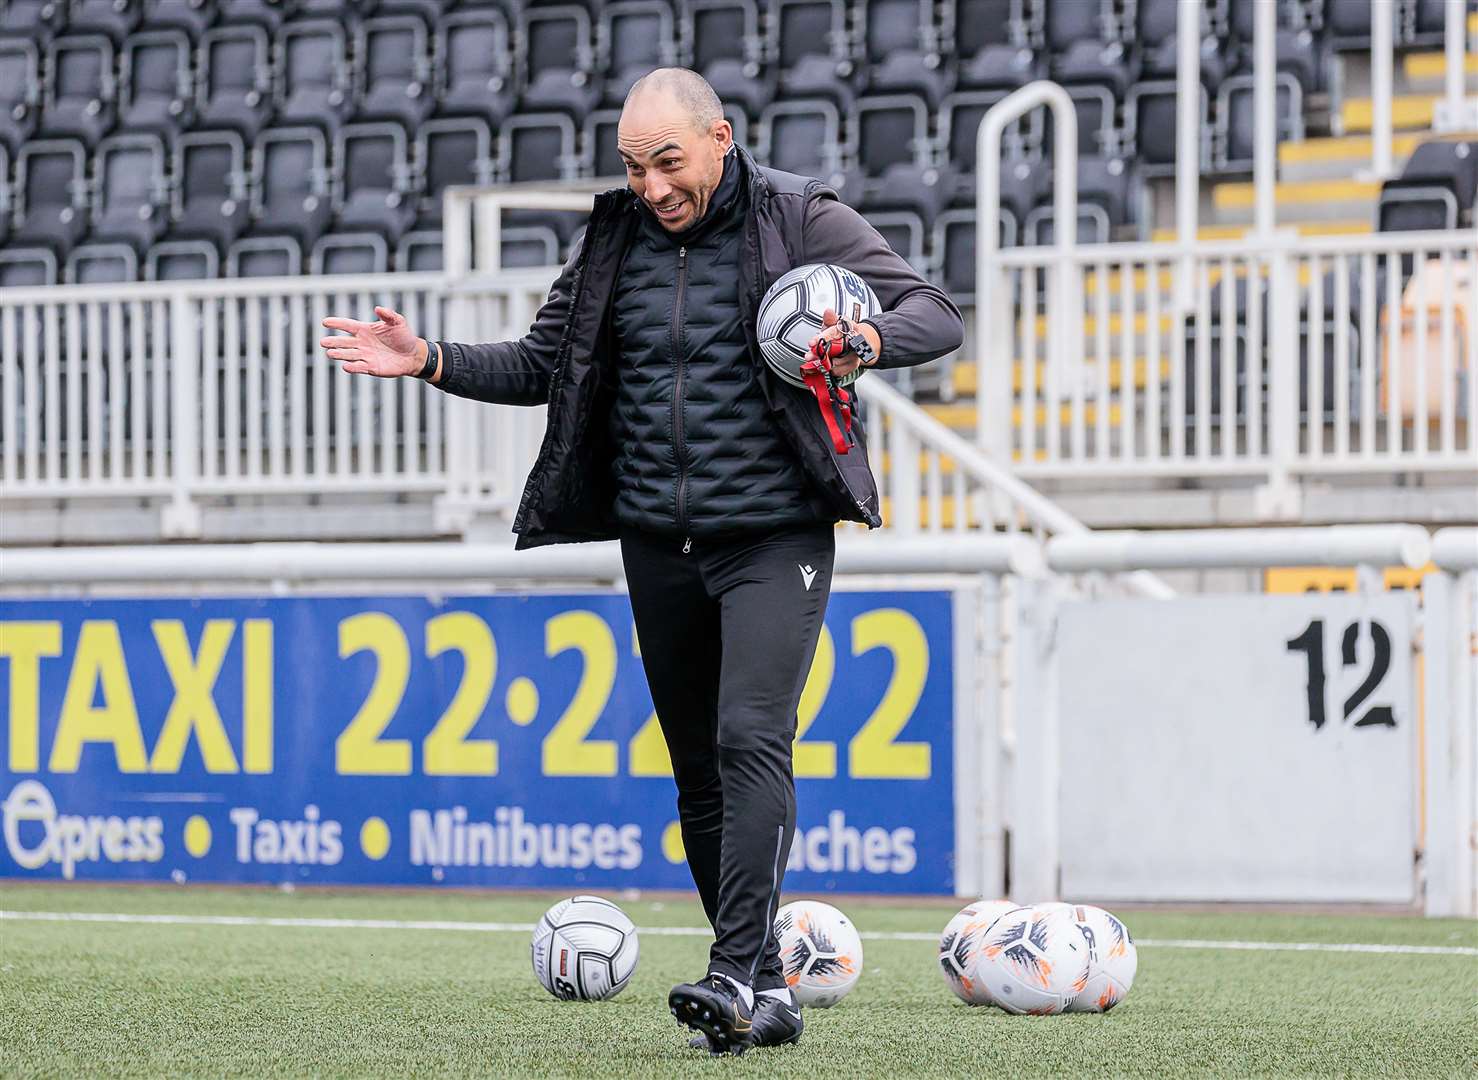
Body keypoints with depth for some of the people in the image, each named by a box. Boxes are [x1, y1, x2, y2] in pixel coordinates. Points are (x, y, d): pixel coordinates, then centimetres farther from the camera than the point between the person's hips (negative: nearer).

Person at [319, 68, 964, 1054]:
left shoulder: (801, 220, -4)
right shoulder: (615, 240, 8)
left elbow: (938, 317, -6)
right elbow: (541, 364, 16)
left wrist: (869, 339, -28)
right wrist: (432, 362, 0)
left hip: (776, 537, -5)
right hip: (658, 545, 5)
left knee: (752, 739, -21)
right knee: (700, 773, 6)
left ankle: (738, 975, -27)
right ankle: (766, 996, 14)